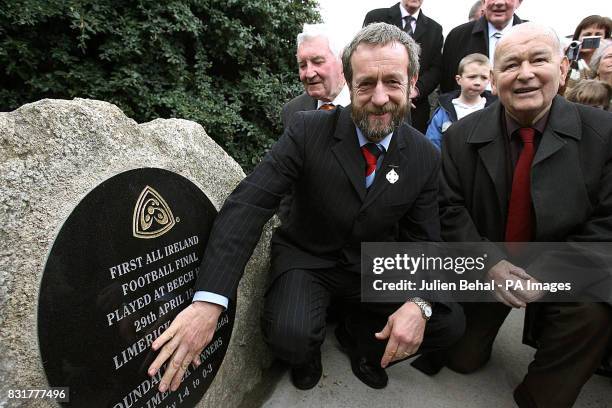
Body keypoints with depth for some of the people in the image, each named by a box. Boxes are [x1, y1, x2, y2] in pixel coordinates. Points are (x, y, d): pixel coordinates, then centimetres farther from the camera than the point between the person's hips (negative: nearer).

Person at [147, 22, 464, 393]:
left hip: (374, 267, 3)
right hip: (306, 260, -2)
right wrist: (208, 301, -37)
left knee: (450, 324, -11)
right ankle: (308, 349, 12)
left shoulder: (426, 158, -7)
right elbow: (248, 204, -27)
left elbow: (423, 241, -4)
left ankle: (357, 335, 19)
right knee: (291, 339, -29)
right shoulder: (308, 130, -18)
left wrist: (418, 303, -26)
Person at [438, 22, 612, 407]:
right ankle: (481, 322, 41)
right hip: (483, 267, 1)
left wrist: (547, 273, -22)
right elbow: (450, 208, -9)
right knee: (462, 359, 5)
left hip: (564, 274, 0)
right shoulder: (462, 136, -9)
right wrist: (490, 263, -20)